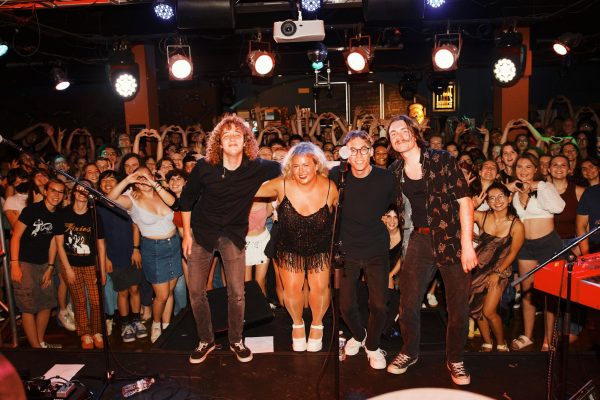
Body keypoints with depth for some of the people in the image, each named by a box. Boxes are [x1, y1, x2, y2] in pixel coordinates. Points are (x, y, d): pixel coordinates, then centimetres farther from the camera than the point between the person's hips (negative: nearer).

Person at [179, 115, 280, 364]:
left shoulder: (256, 168, -13)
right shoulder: (204, 167, -13)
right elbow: (186, 198, 0)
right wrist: (186, 233, 0)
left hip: (233, 234, 0)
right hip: (202, 232, 1)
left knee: (236, 293, 1)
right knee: (196, 291, 4)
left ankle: (236, 341, 26)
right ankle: (206, 340, 26)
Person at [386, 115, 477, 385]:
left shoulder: (442, 160, -6)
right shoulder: (394, 172, 6)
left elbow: (464, 201, -8)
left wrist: (467, 243, -12)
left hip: (452, 238, -3)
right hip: (419, 240, 3)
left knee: (458, 305, 5)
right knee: (408, 304, 5)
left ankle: (454, 359, 27)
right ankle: (410, 352, 29)